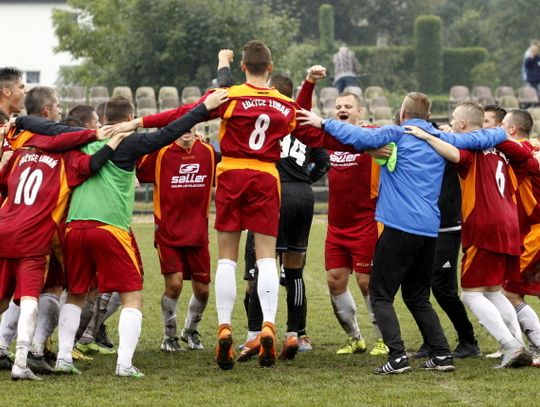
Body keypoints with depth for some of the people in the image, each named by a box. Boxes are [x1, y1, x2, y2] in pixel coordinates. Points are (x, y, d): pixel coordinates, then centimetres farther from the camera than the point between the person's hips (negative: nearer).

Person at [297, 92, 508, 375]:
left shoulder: (396, 135, -2)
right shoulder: (442, 140, 14)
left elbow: (360, 137, -18)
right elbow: (480, 139, 24)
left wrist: (324, 123, -11)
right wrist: (502, 133, 44)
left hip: (400, 227, -6)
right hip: (429, 231, 6)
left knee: (380, 295, -2)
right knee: (417, 297, 20)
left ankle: (397, 356, -17)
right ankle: (442, 355, 11)